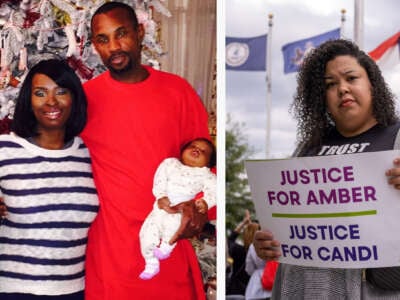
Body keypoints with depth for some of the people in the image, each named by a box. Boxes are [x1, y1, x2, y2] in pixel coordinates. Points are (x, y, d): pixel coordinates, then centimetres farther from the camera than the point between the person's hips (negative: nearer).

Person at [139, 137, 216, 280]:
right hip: (161, 207, 3)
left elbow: (213, 190, -1)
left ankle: (167, 245, -5)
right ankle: (151, 264, 10)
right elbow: (159, 180, 5)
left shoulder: (205, 174, 11)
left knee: (171, 222, -35)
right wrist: (161, 196, -13)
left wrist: (206, 202, -23)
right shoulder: (170, 163, 16)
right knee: (148, 231, -10)